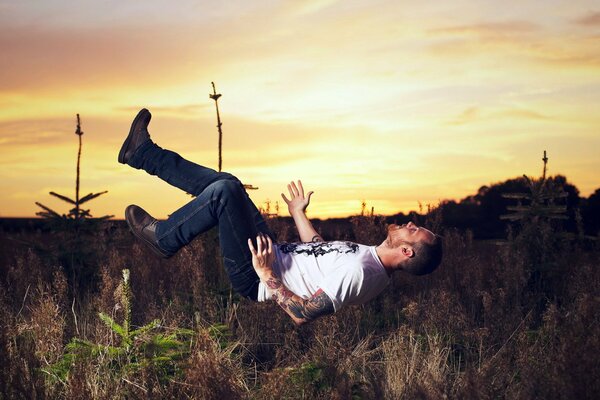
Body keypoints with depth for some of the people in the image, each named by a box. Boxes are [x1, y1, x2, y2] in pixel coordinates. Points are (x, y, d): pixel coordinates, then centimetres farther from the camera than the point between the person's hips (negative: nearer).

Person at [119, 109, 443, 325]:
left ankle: (162, 237, 3)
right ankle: (143, 154, 22)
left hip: (255, 280, -9)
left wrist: (268, 276, -30)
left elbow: (302, 315, -33)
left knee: (224, 191, -21)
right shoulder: (371, 261, 2)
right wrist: (299, 214, 26)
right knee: (225, 183, 9)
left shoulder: (357, 272, -29)